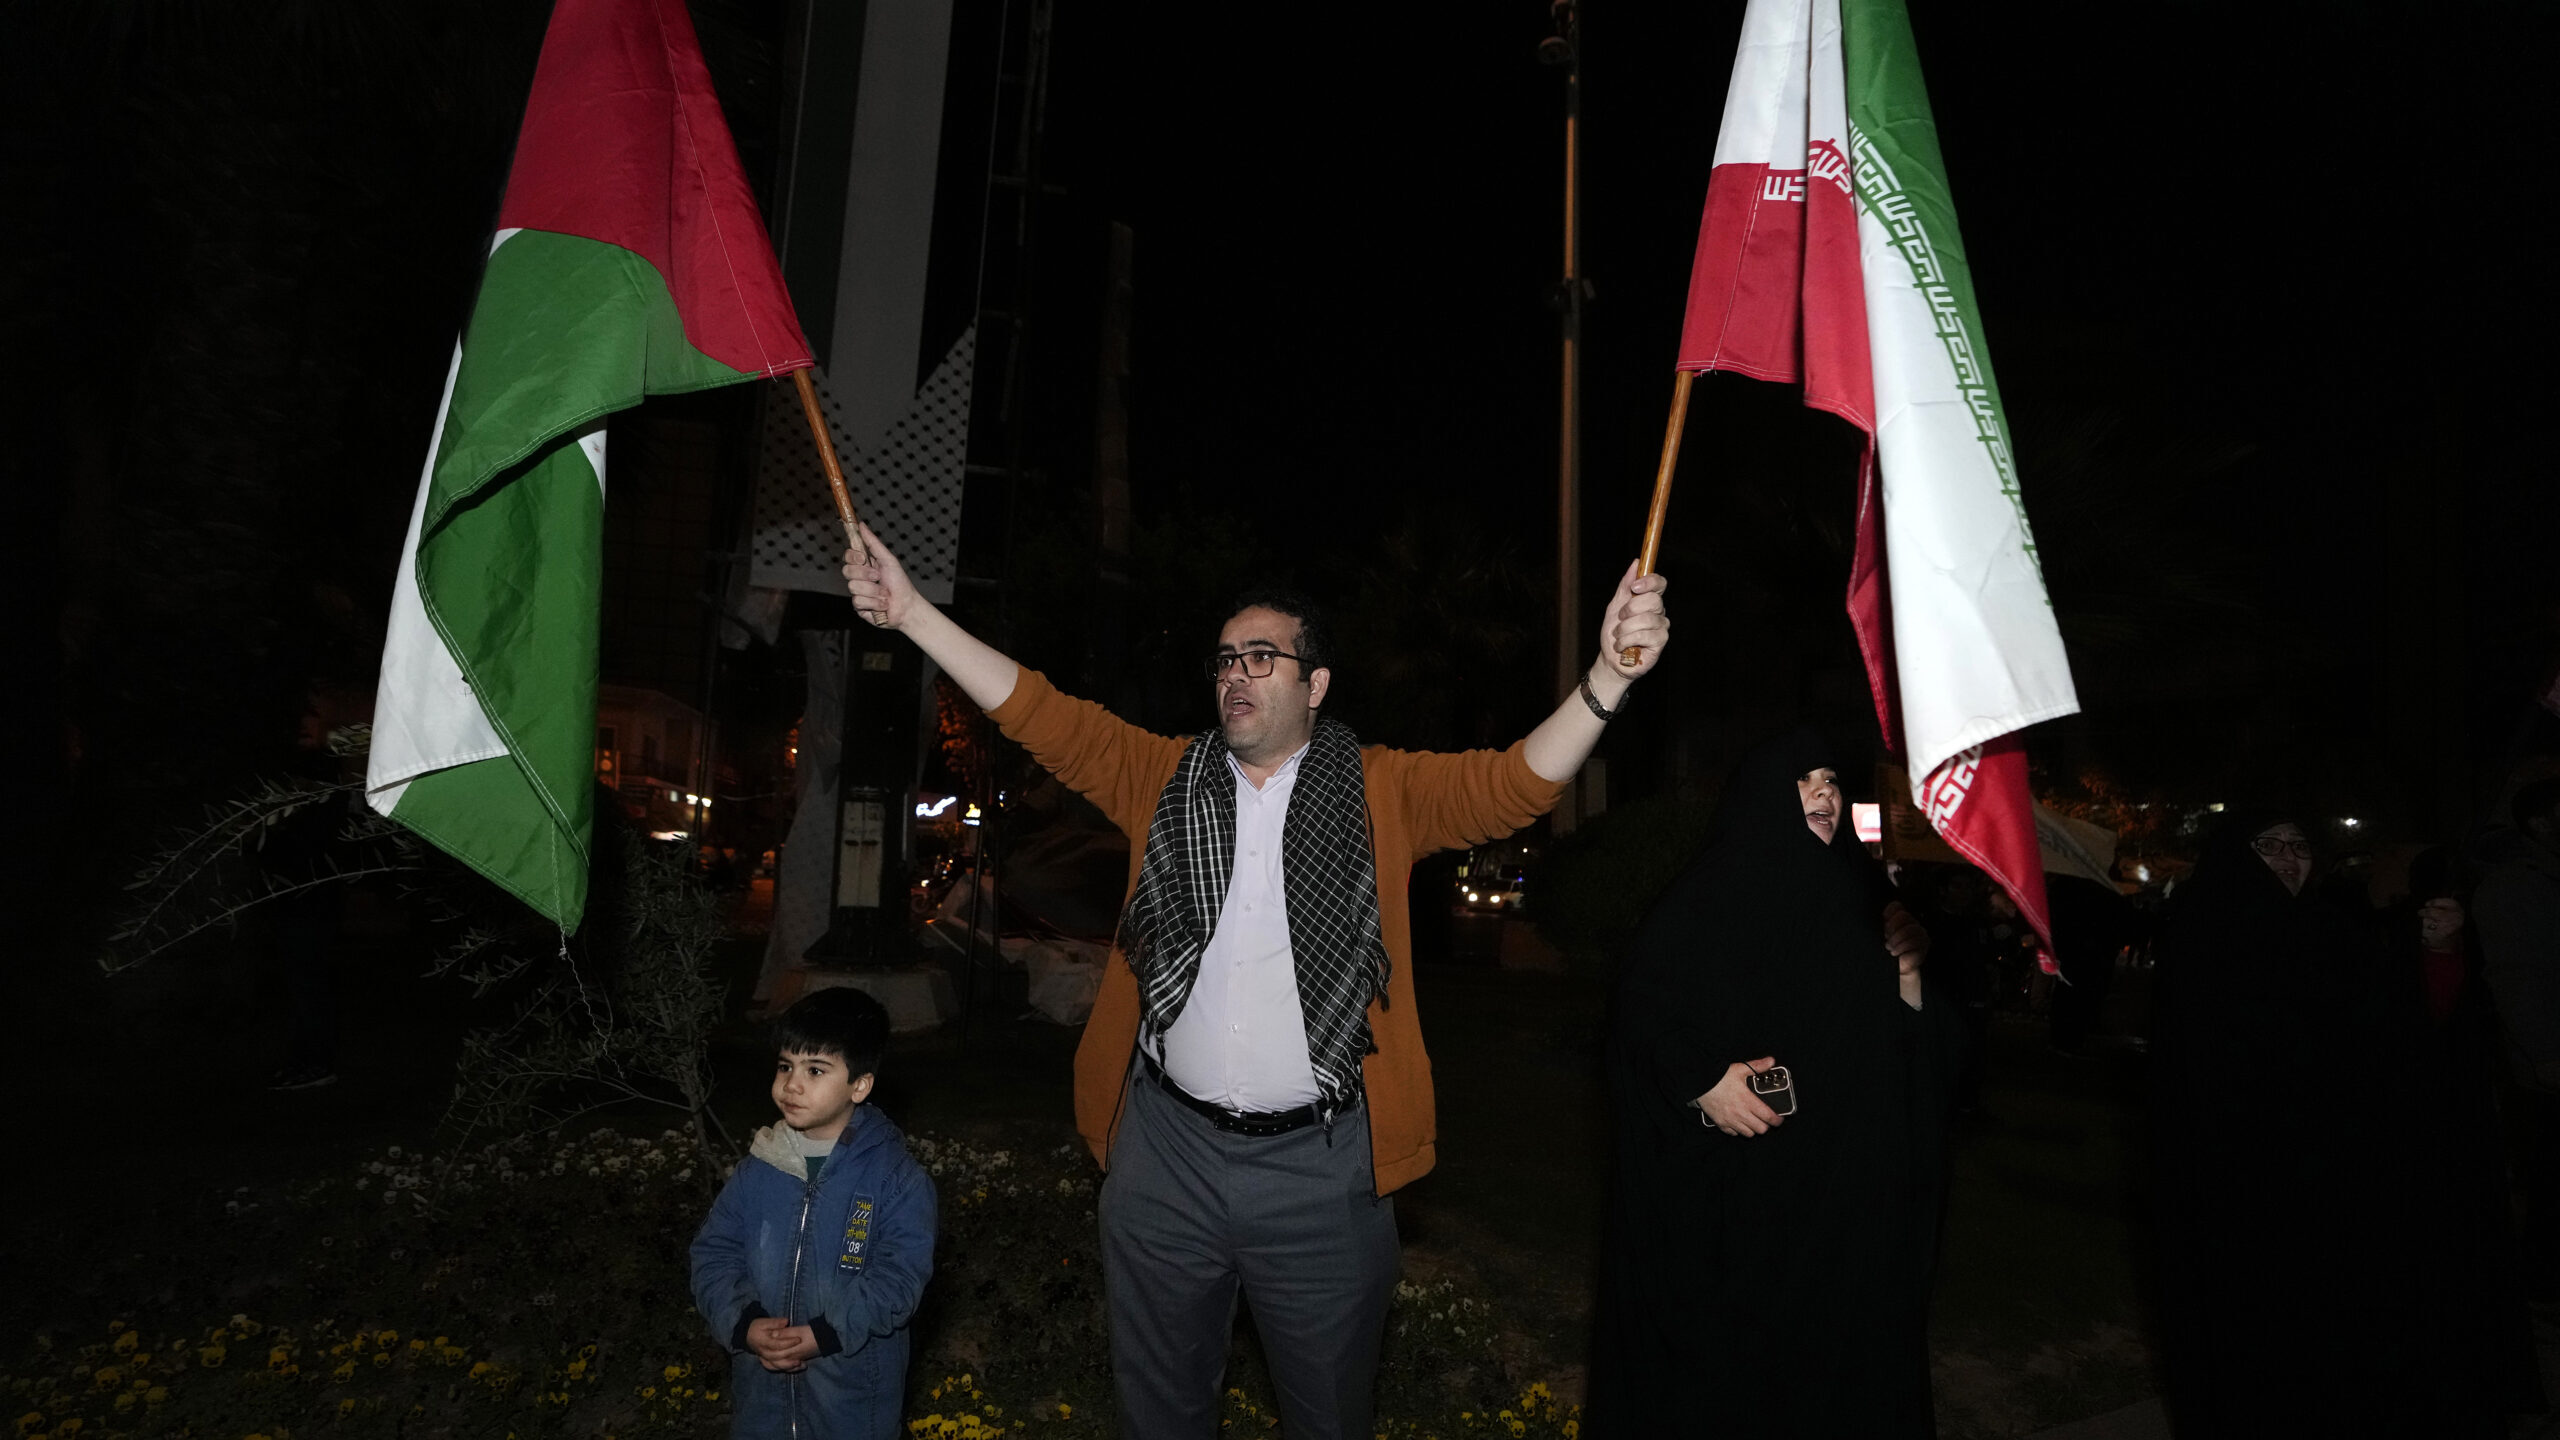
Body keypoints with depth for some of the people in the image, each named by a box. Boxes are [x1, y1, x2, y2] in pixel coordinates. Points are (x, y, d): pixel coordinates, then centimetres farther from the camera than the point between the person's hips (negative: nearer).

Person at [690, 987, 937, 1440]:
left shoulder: (896, 1175, -14)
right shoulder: (759, 1169, -2)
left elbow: (900, 1275, -18)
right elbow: (714, 1254, -1)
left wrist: (824, 1334, -24)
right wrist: (744, 1325, -16)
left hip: (854, 1391, -3)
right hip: (762, 1385, 3)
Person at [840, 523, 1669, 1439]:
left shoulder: (1382, 791, -3)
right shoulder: (1164, 776, 3)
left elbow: (1511, 784, -15)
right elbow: (1043, 716, -1)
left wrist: (1606, 679, -31)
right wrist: (911, 612, -7)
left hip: (1323, 1163, -2)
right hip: (1166, 1148, 2)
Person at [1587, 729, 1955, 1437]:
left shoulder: (1859, 895, 10)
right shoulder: (1710, 896, -6)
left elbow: (1910, 1047, 13)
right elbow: (1640, 1009, -10)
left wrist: (1907, 971, -4)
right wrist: (1701, 1082, -22)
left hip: (1843, 1184, 5)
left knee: (1832, 1343, 10)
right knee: (1720, 1346, 3)